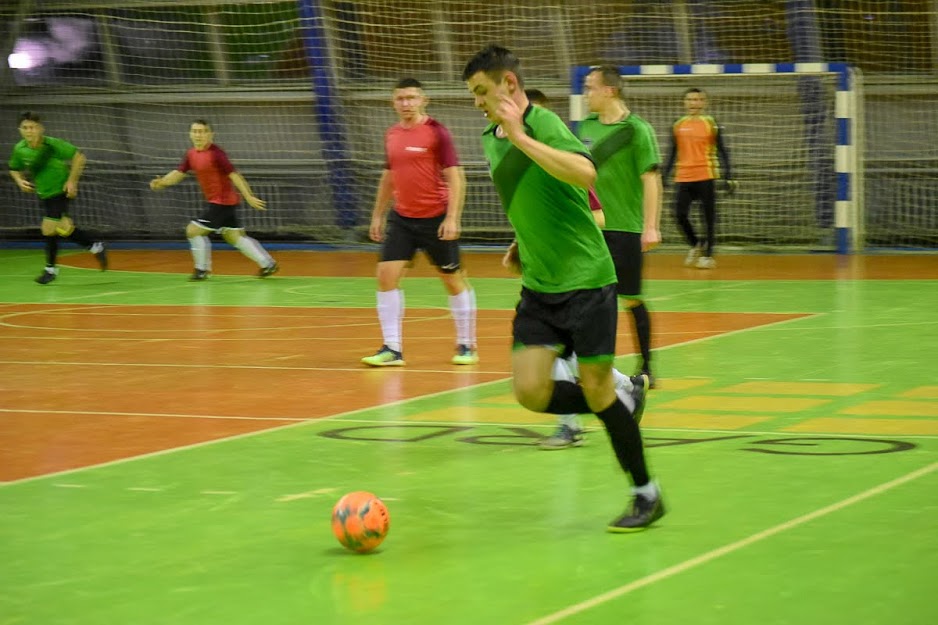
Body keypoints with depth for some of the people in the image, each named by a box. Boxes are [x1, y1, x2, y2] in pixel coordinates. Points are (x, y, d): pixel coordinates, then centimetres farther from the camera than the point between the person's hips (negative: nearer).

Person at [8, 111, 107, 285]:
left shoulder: (53, 145, -23)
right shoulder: (20, 150, -9)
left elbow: (79, 157, -15)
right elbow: (14, 169, 9)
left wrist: (72, 181, -18)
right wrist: (20, 181, -12)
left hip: (60, 191, -6)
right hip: (43, 193, 6)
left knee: (49, 228, -9)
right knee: (64, 230, 12)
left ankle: (51, 268, 11)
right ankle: (96, 247, 33)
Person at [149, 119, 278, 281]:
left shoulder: (215, 154, -19)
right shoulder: (191, 154, 6)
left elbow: (234, 175, -22)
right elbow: (178, 173, 10)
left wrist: (249, 197, -26)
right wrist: (162, 182, -9)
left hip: (222, 201, -9)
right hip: (216, 201, 9)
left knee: (193, 230, -6)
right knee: (234, 236, 16)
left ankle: (202, 270, 8)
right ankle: (268, 264, 22)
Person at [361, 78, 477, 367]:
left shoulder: (436, 132, -10)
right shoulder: (392, 134, 8)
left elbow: (455, 177, -13)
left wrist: (452, 218, -20)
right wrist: (378, 216, 18)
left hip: (436, 219, -5)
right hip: (401, 218, 5)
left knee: (454, 280, 5)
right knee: (387, 275, -6)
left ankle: (466, 346, 18)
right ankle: (392, 348, -3)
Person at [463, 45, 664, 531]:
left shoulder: (543, 124, -15)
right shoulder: (491, 140, 10)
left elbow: (586, 173, -34)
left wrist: (521, 136, -32)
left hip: (585, 278, -7)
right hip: (538, 288, 7)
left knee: (596, 389, -3)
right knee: (530, 391, -6)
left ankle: (647, 495, 12)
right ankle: (623, 403, 19)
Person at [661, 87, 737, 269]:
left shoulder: (711, 124, 1)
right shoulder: (678, 126, 9)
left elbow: (722, 151, 2)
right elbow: (672, 153, 16)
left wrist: (727, 176, -5)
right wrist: (664, 177, 11)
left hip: (705, 177, -3)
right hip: (683, 178, 3)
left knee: (709, 217, 1)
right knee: (680, 215, -3)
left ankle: (707, 254, 11)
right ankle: (696, 245, 21)